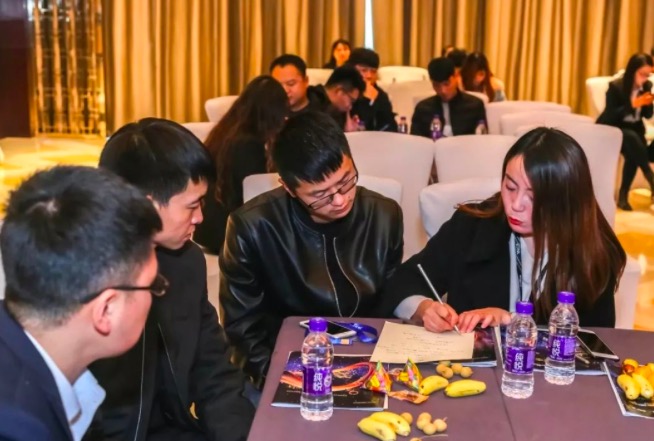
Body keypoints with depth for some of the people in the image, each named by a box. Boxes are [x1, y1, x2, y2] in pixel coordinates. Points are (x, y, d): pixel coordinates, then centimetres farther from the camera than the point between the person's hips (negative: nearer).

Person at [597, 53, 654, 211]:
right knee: (632, 138, -38)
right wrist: (633, 104, -29)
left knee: (633, 154, -29)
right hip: (612, 129, -4)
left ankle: (623, 195, -19)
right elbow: (610, 116, -21)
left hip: (634, 129, 4)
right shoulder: (615, 87, -16)